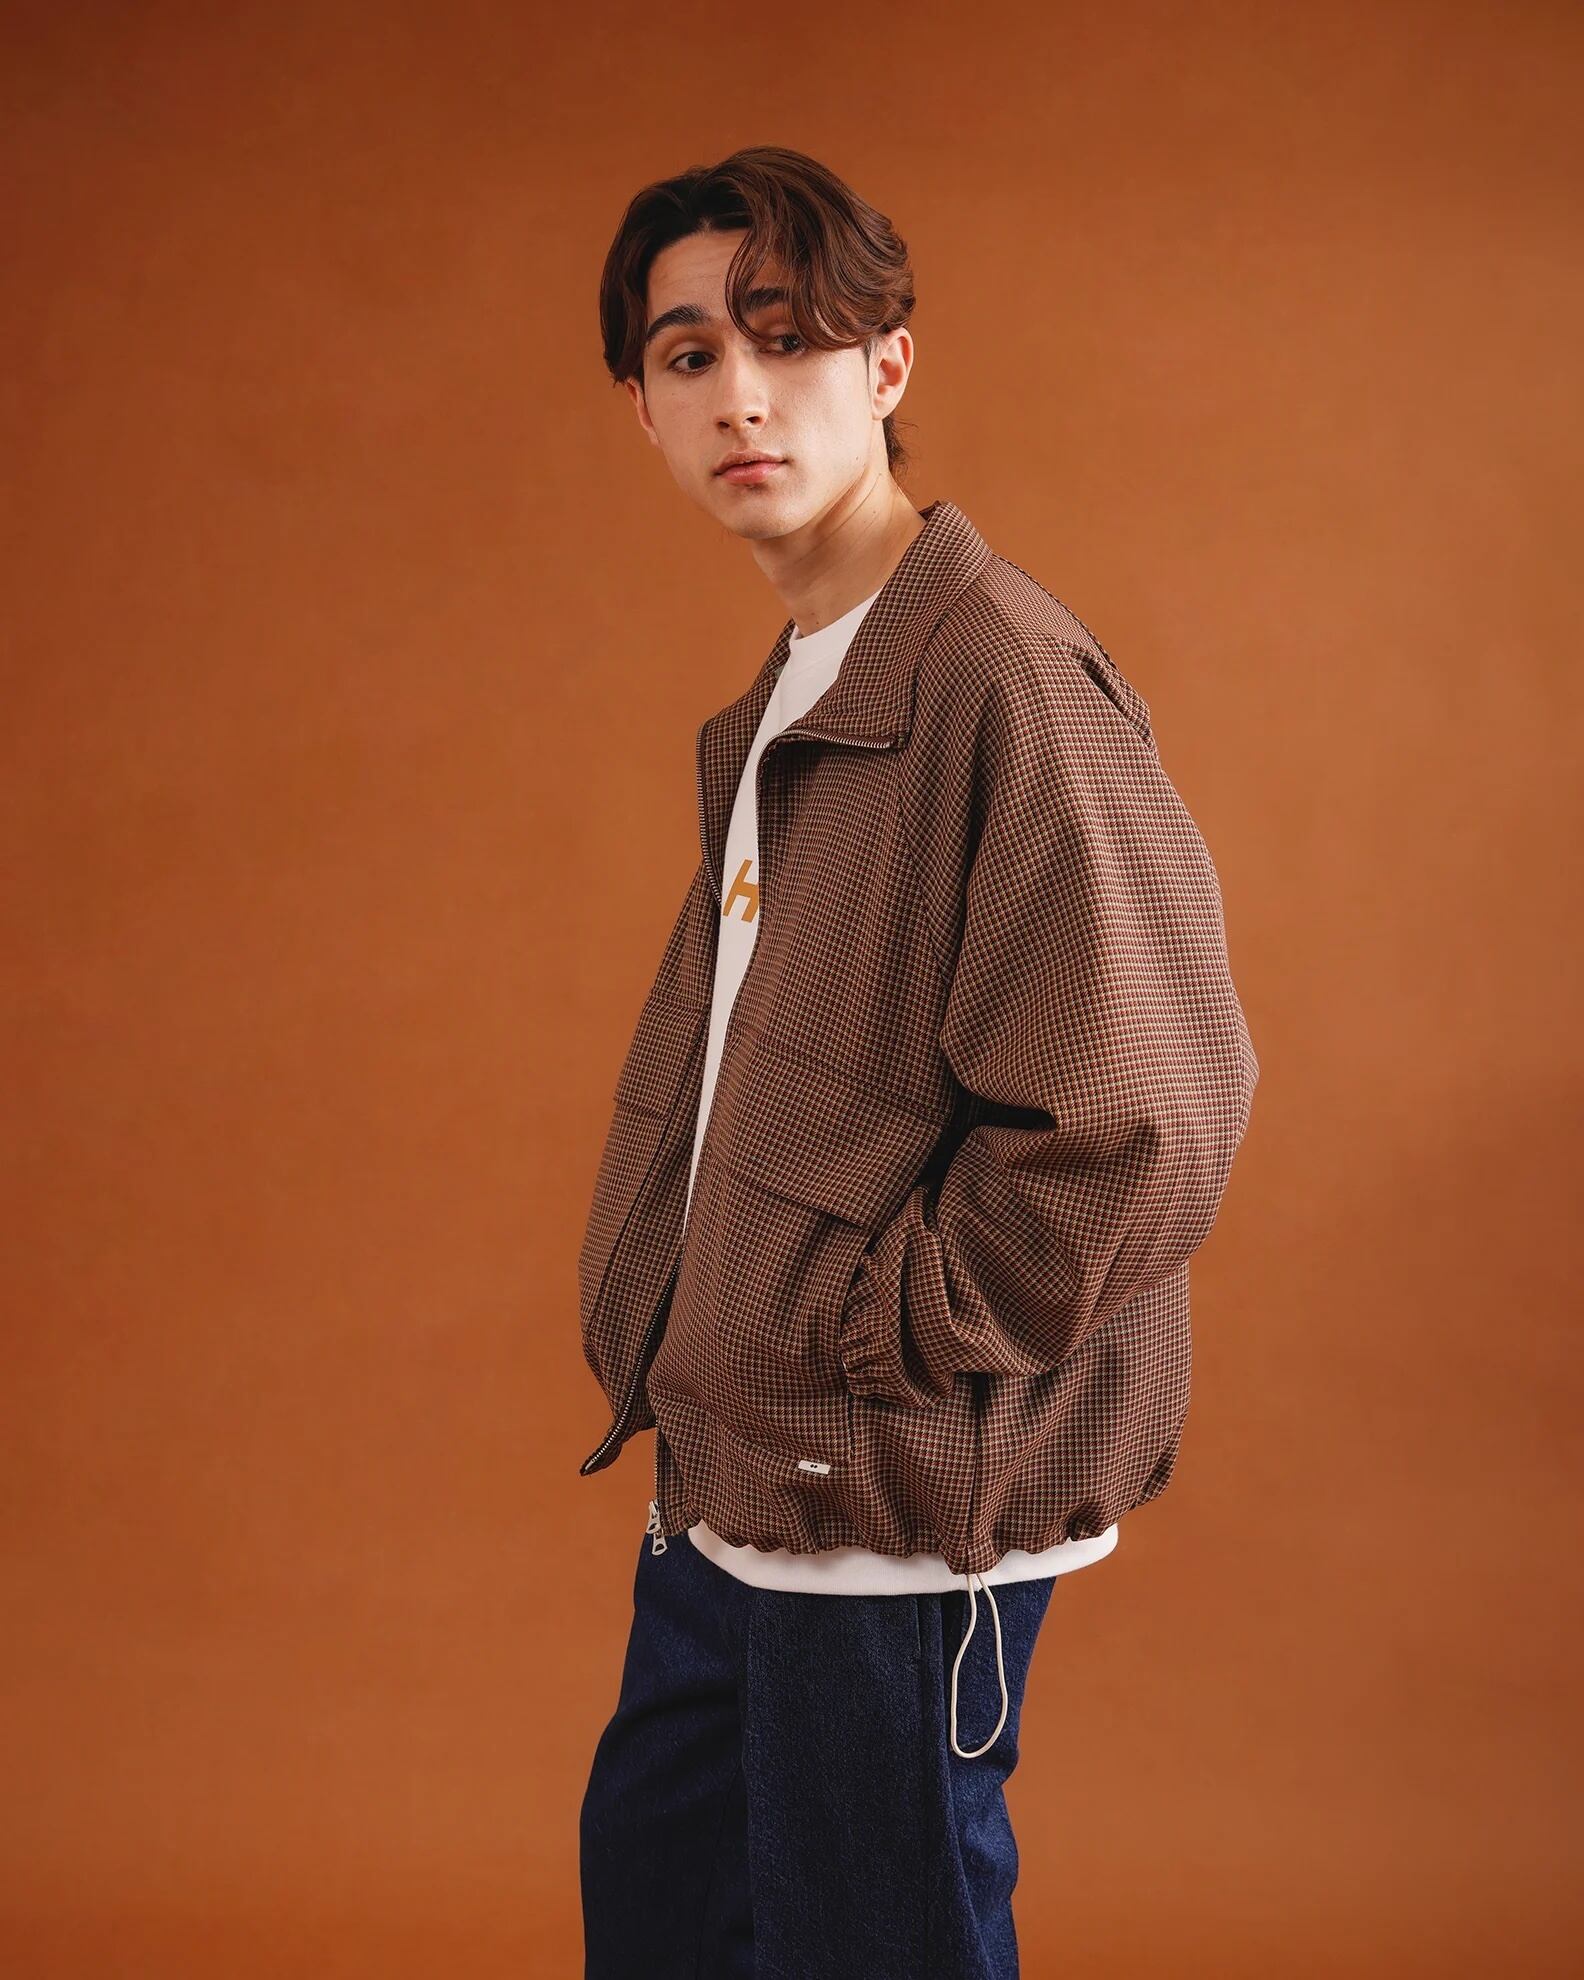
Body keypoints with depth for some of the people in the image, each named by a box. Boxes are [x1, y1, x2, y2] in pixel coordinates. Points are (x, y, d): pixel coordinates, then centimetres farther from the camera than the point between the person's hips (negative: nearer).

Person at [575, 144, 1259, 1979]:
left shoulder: (1007, 680, -21)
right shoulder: (772, 713, 11)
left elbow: (1141, 1126, -27)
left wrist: (854, 1339, -17)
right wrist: (655, 1327, 9)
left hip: (899, 1520, -9)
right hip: (723, 1483, 9)